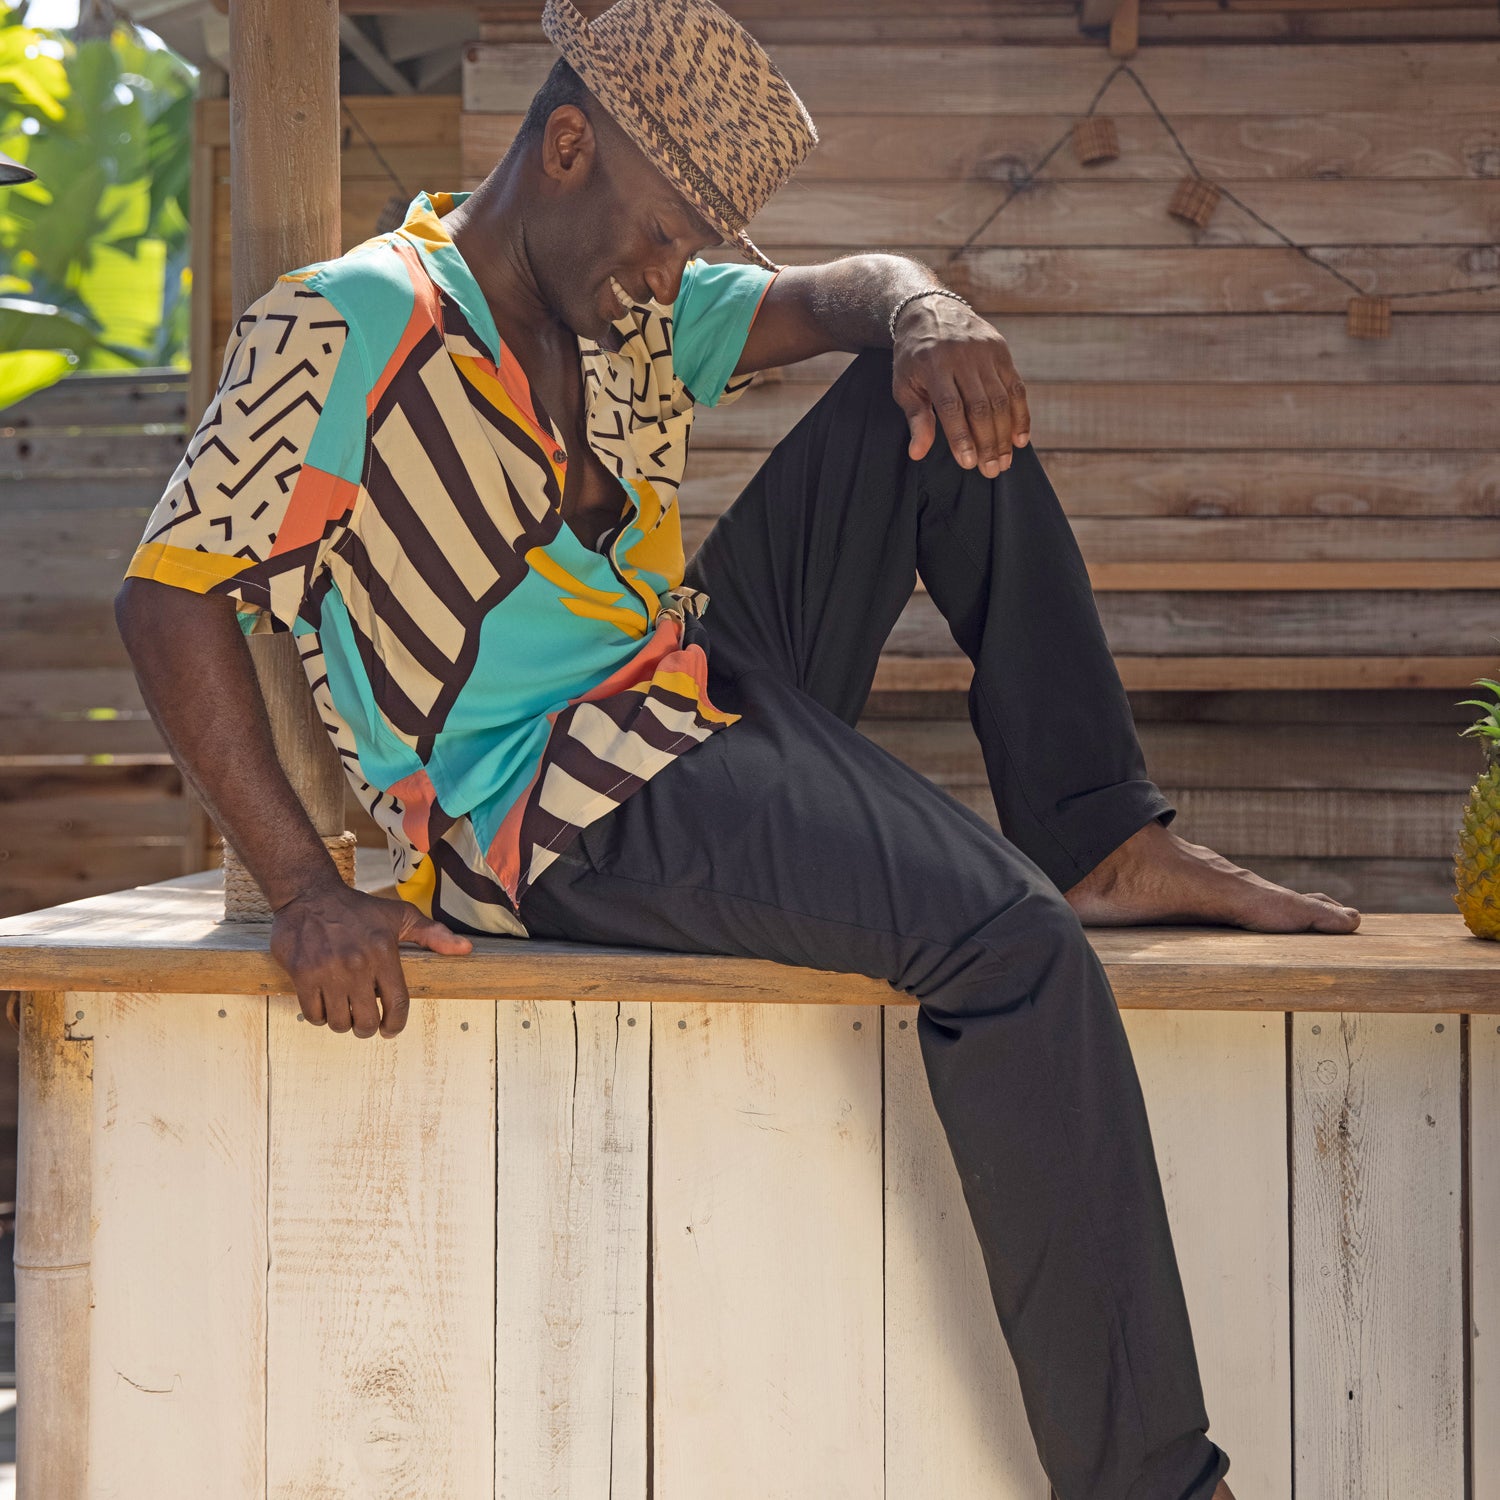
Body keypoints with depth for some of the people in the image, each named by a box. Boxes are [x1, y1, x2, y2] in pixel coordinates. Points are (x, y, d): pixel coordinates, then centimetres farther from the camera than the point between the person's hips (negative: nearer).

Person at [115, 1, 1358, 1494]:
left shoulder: (628, 310, 13)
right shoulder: (339, 332, -10)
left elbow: (841, 291, 14)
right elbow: (167, 596, -15)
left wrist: (925, 315, -13)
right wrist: (305, 892, -22)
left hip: (705, 690, 9)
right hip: (561, 812, -9)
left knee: (930, 404, 4)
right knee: (1007, 937, -26)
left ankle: (1104, 840, 0)